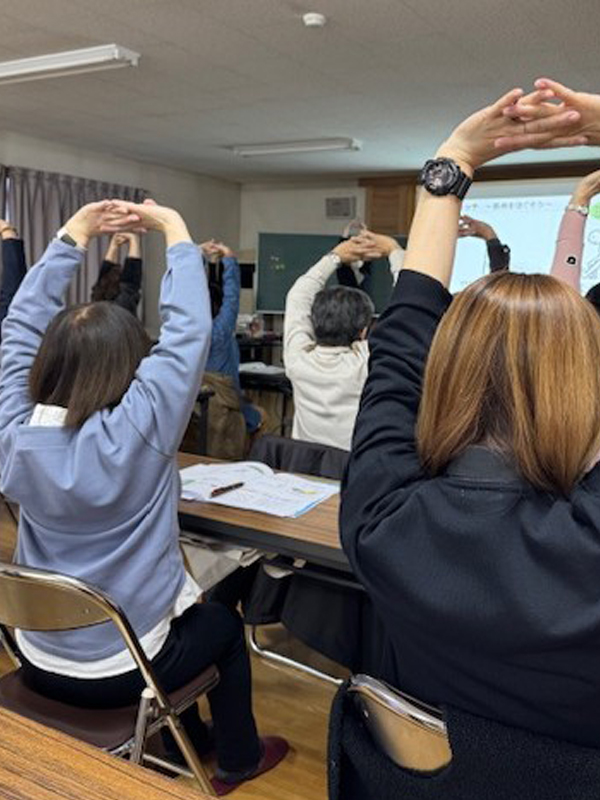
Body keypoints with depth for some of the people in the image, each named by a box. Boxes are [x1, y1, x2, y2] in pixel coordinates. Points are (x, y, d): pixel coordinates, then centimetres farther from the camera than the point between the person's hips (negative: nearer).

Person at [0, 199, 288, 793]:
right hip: (118, 669, -5)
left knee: (188, 615, 32)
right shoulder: (134, 433, -28)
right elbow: (187, 329, -23)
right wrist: (177, 234, -12)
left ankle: (183, 742, 48)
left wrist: (70, 237, 1)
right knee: (224, 625, 24)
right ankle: (236, 760, 40)